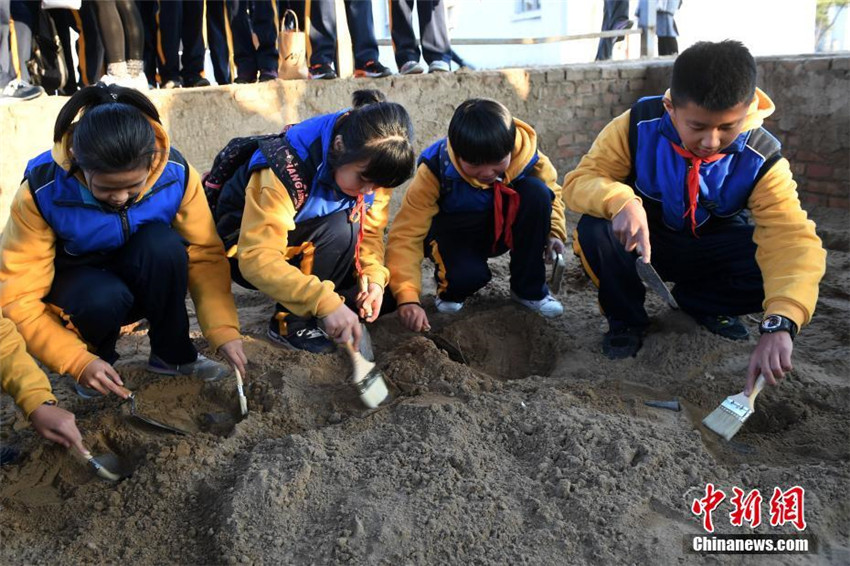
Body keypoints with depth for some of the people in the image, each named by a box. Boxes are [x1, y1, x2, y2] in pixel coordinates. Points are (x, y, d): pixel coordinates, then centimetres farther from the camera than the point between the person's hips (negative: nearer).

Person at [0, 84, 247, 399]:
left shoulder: (175, 172, -25)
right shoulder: (42, 189, -29)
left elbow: (205, 255, -19)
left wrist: (223, 329, -31)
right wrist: (78, 362, -34)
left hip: (145, 281, 2)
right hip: (75, 282, -1)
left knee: (163, 244, -32)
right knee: (104, 298, -37)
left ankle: (172, 354, -11)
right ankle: (97, 356, -1)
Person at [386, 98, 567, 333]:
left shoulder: (529, 157, -22)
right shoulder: (435, 169, -30)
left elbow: (551, 192, 2)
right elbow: (406, 234, -32)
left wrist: (554, 232, -15)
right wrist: (408, 298, -42)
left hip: (502, 230, 3)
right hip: (455, 233, -3)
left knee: (536, 192, -26)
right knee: (468, 276, -36)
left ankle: (529, 288, -10)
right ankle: (451, 287, 6)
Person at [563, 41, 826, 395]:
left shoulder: (762, 159, -24)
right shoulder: (639, 126, -24)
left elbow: (791, 240, -34)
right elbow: (579, 180, -24)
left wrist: (779, 325, -51)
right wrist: (621, 201, -49)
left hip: (712, 251, 1)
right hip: (645, 243, -1)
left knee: (780, 264, -27)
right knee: (594, 230, -33)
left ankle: (701, 302, 5)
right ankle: (626, 320, -5)